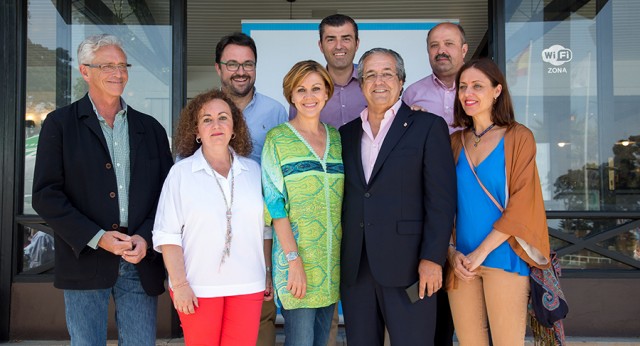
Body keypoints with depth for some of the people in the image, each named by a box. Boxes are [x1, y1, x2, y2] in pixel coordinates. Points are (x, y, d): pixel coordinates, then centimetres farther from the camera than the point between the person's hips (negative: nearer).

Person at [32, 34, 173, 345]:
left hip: (141, 261, 2)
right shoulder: (60, 124, 3)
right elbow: (45, 195, -4)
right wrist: (97, 237, -13)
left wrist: (146, 238, -7)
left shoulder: (150, 128, 11)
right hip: (86, 261, -2)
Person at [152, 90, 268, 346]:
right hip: (198, 287, -2)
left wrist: (271, 275, 9)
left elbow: (265, 228, 10)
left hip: (247, 285, 2)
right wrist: (179, 283, -10)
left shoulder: (253, 170, 6)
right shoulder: (181, 173, -2)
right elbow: (167, 234, -4)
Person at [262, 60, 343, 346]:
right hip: (295, 256, -4)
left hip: (333, 260, 5)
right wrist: (294, 259, -15)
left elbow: (344, 198, 13)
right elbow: (275, 204, -8)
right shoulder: (278, 138, -4)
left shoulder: (336, 137, 10)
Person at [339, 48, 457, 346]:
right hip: (354, 269, 4)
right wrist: (339, 259, 10)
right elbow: (343, 198, 15)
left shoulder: (428, 127, 0)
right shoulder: (347, 133, 14)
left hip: (407, 266, -4)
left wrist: (432, 259, -12)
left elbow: (441, 199, -6)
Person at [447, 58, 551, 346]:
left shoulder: (518, 137, -1)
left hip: (502, 256, -3)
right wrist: (451, 252, -4)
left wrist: (481, 252, -12)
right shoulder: (455, 142, 11)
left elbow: (521, 203, -8)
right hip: (461, 262, 4)